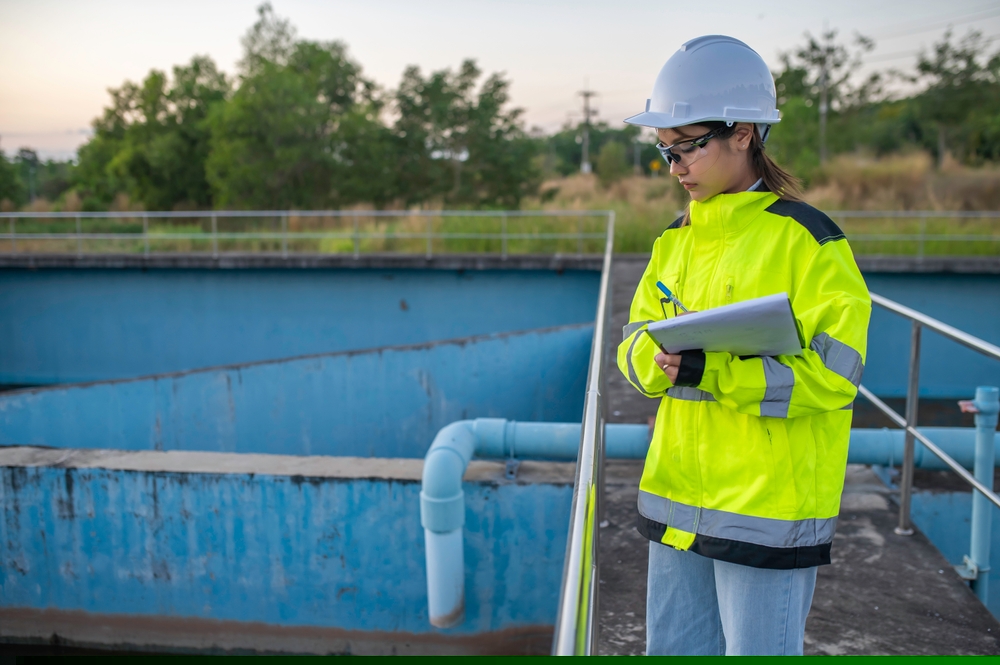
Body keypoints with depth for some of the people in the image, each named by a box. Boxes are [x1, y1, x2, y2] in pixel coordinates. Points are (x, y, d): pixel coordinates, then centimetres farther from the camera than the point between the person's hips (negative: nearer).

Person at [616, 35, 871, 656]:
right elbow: (636, 343, 11)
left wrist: (708, 371, -24)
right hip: (678, 496, 7)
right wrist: (656, 361, -13)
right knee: (672, 648, 18)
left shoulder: (806, 239, -12)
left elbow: (829, 374, -17)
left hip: (768, 507, -6)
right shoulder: (676, 240, 9)